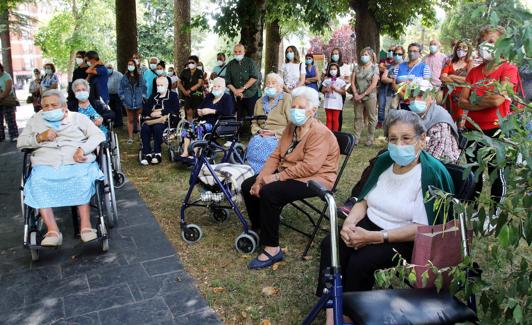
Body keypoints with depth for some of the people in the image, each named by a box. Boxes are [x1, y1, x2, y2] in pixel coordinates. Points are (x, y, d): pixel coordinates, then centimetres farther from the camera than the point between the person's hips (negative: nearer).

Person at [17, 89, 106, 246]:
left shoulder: (79, 118, 18)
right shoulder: (36, 120, 25)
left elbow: (99, 136, 6)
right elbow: (20, 142, 20)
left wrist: (83, 149, -12)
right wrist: (40, 137, 0)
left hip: (77, 163, -2)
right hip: (45, 165, 2)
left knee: (82, 180, -36)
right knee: (37, 183, -31)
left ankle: (85, 225, -35)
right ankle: (52, 231, -34)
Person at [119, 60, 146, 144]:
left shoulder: (139, 77, 4)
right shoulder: (124, 78, 2)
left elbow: (144, 87, 7)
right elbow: (120, 89, 5)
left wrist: (142, 96, -3)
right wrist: (123, 98, -3)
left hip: (139, 102, 0)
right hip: (128, 102, 0)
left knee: (139, 119, 5)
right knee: (130, 120, 7)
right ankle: (130, 137, 11)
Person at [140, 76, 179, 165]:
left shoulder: (173, 95, 15)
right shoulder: (154, 97, 28)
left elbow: (175, 110, -3)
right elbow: (144, 110, 16)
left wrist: (161, 112, -11)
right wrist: (152, 113, -6)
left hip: (166, 120, -4)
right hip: (152, 119, 4)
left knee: (157, 127, -37)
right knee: (144, 128, -29)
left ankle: (157, 153, -28)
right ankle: (147, 153, -28)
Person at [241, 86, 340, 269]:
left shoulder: (320, 133, -18)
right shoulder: (291, 127, 10)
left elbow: (309, 166, -29)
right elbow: (276, 155, 7)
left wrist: (277, 177, -26)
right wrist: (260, 178, -7)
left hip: (314, 179, -9)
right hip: (288, 173, 9)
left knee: (269, 193, -30)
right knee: (248, 186, 0)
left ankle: (272, 249, -19)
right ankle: (258, 229, 18)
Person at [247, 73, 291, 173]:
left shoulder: (288, 99, 4)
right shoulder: (260, 102, 23)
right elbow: (254, 122, 24)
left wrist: (275, 132, -13)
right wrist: (259, 131, 2)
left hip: (279, 137, -4)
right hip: (260, 136, 5)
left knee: (264, 146, -33)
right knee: (253, 144, -28)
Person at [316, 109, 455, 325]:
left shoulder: (432, 173, -17)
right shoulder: (384, 161, 3)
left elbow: (424, 228, -22)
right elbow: (364, 201, 10)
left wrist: (373, 237, -27)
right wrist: (349, 222, -12)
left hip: (407, 241, -6)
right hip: (371, 224, 6)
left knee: (360, 261, -28)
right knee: (330, 244, -18)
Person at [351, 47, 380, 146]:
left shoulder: (374, 68, -3)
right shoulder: (357, 68, 8)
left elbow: (374, 84, -11)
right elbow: (352, 81, 5)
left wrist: (363, 95, -14)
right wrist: (355, 94, -8)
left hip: (370, 96, -3)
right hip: (358, 97, 4)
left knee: (371, 118, 2)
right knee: (358, 117, 8)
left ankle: (370, 139, 10)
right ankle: (356, 138, 13)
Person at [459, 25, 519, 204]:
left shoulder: (509, 69, -7)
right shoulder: (474, 71, 9)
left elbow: (498, 99, -20)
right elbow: (462, 102, 0)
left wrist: (474, 100, -5)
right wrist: (486, 102, -14)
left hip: (495, 130, -5)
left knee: (496, 173, 6)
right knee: (474, 173, 17)